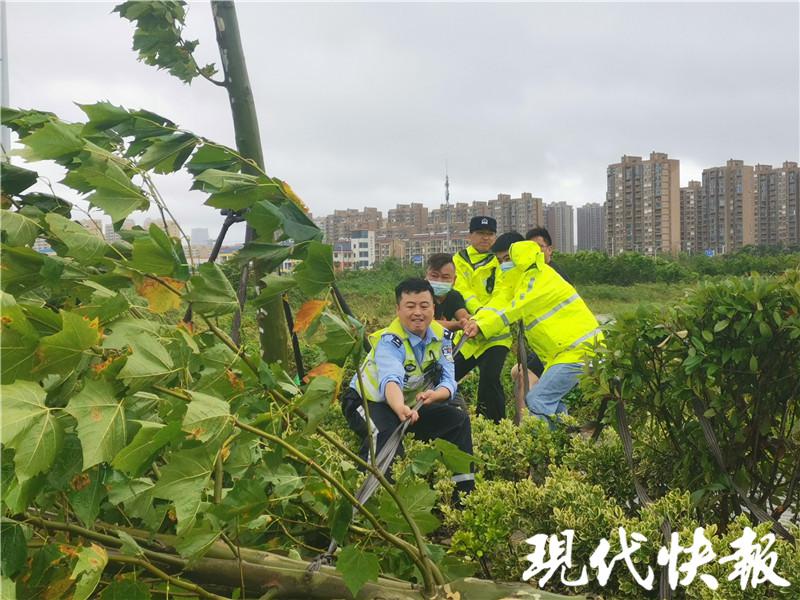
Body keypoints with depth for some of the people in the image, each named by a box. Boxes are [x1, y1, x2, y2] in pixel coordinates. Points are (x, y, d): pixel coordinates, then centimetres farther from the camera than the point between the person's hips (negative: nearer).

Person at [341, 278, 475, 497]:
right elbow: (391, 381, -47)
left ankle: (464, 489, 6)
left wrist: (434, 395, -41)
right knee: (387, 433, -37)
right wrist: (401, 410, -69)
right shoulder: (390, 341, -28)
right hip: (368, 402, -6)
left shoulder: (441, 336, -9)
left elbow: (448, 380, -16)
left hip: (410, 405, 6)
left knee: (459, 419, -4)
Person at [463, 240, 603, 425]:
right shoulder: (519, 282, 15)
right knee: (551, 401, 19)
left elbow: (516, 308, -23)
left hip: (578, 349, -10)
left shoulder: (540, 276, -13)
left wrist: (482, 327, -27)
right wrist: (475, 321, -21)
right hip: (562, 351, 10)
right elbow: (499, 304, -2)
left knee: (537, 401, -17)